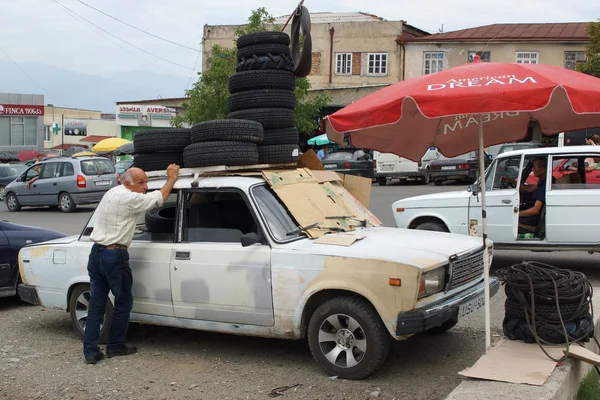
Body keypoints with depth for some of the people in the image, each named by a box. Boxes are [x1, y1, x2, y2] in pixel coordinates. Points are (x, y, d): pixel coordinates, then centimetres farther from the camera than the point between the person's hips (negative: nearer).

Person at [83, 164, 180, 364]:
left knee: (96, 305, 8)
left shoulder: (111, 193, 13)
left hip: (96, 253, 8)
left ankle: (91, 352, 6)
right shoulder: (130, 199, -13)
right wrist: (172, 177, 13)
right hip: (115, 255, -8)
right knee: (123, 303, 9)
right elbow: (162, 196, -4)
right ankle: (115, 346, 18)